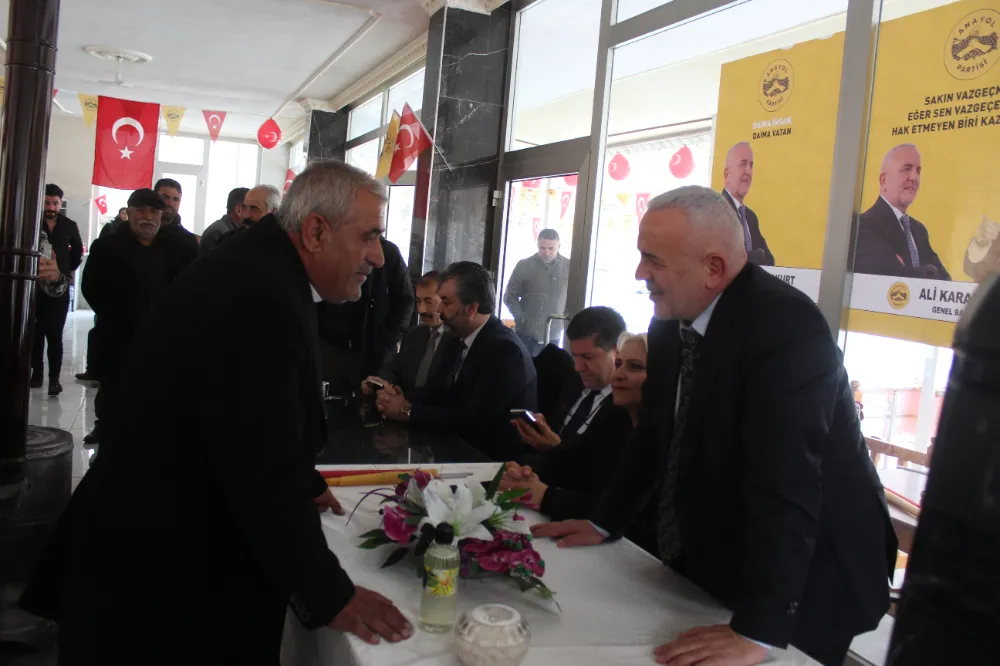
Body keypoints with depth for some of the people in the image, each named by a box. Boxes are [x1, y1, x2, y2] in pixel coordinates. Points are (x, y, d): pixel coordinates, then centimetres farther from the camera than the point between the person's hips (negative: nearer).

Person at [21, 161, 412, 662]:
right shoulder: (259, 301, -30)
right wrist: (331, 598, -19)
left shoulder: (259, 266, 2)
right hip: (164, 577, -10)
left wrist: (305, 484, 24)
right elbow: (267, 475, -28)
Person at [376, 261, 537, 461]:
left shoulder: (504, 349, -21)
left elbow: (472, 421, -23)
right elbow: (444, 396, 7)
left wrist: (407, 411, -16)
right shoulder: (462, 340, 5)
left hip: (497, 460, -7)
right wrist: (403, 400, -11)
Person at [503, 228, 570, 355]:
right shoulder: (524, 266, -2)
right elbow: (510, 296, 3)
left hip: (553, 336, 1)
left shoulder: (569, 267, -2)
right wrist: (521, 319, -9)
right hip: (525, 334, 0)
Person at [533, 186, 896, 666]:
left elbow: (786, 485, -32)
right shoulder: (673, 321, -3)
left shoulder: (785, 326, -27)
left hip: (804, 585, -7)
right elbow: (654, 433, 9)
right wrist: (605, 522, 11)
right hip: (705, 566, 7)